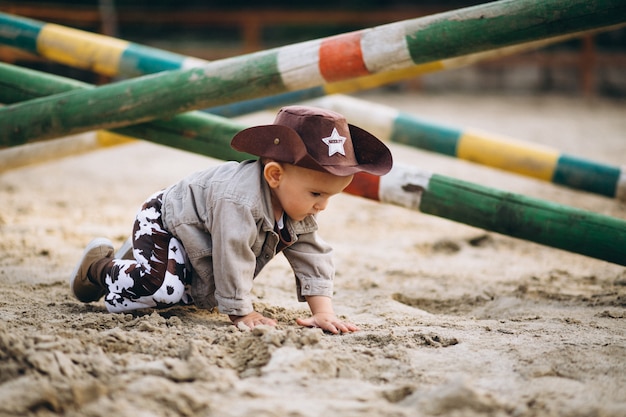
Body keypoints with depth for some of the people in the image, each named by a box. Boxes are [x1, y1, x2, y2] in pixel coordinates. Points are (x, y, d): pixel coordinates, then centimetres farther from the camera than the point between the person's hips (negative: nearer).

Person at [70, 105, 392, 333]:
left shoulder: (300, 212, -15)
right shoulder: (240, 200, -43)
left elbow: (312, 257, -11)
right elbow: (232, 258, -39)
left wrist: (322, 312, -20)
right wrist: (241, 314, -30)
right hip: (162, 221, -9)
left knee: (205, 298, 22)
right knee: (163, 287, -31)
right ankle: (100, 267, -3)